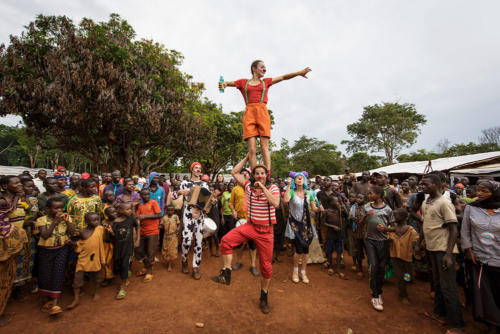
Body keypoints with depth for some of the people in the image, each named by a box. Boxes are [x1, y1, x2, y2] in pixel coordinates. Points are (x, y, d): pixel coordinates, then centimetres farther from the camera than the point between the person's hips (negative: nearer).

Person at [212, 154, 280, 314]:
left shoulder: (273, 188, -5)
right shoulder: (249, 186, 3)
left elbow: (275, 203, -24)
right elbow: (235, 172, 3)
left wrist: (263, 187, -21)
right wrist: (247, 157, 3)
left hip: (265, 230, -2)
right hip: (250, 226, 2)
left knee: (266, 265, 7)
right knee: (226, 241, -23)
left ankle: (264, 297, 30)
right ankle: (226, 275, -5)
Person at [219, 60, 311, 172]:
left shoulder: (266, 82, 23)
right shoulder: (243, 82, 19)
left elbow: (283, 77, 18)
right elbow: (227, 83, 19)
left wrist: (299, 73, 7)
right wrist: (223, 84, -5)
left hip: (262, 113, 1)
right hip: (249, 113, -1)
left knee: (265, 147, -9)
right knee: (252, 149, -9)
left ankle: (268, 175, -12)